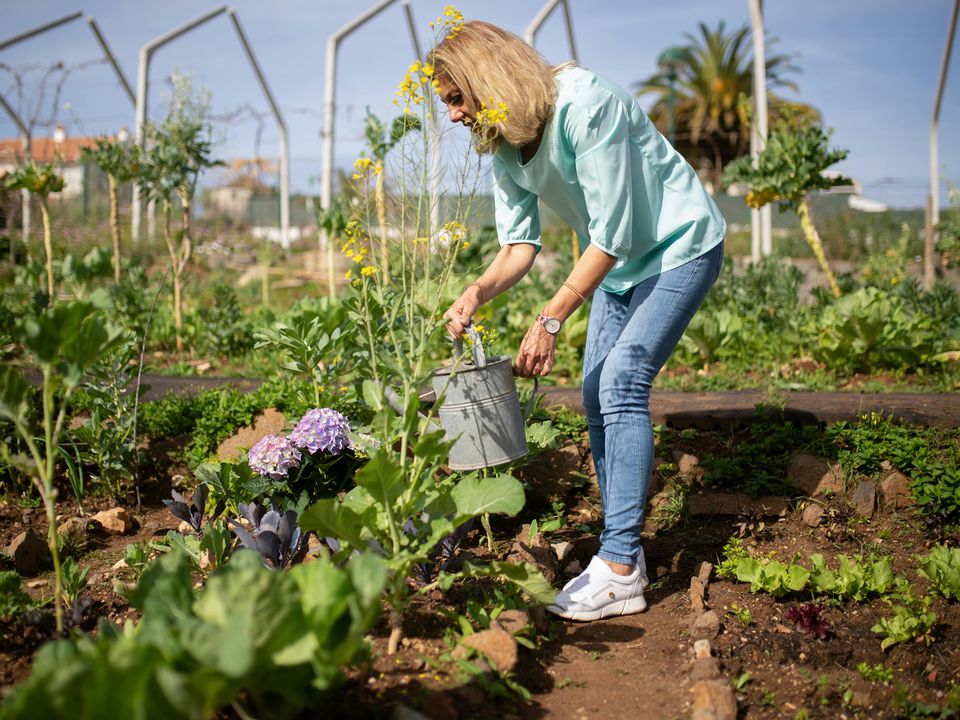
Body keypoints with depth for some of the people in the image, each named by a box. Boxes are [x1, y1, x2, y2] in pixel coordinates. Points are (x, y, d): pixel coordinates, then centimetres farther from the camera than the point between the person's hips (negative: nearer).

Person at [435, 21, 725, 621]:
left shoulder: (584, 105, -29)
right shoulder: (503, 145, -3)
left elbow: (611, 234, -29)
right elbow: (520, 245, -5)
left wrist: (550, 322, -30)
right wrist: (480, 291, -26)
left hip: (679, 247, -9)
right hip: (618, 262, 9)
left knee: (622, 381, -19)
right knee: (598, 395, 3)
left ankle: (619, 573, -16)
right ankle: (624, 554, 12)